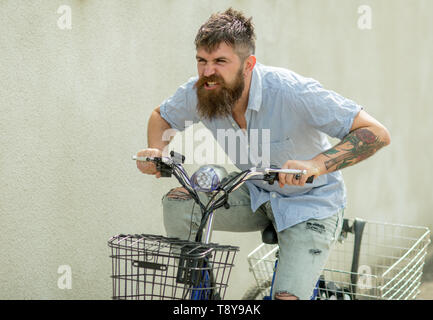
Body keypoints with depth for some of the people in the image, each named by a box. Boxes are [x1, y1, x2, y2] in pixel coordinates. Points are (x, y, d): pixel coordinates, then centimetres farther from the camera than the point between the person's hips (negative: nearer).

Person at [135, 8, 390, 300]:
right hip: (256, 196, 5)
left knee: (288, 296, -20)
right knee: (178, 202, -16)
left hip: (310, 206, -5)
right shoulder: (198, 93, -15)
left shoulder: (292, 92, -31)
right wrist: (157, 152, -13)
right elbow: (161, 117, 9)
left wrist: (316, 165, -46)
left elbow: (377, 133, -33)